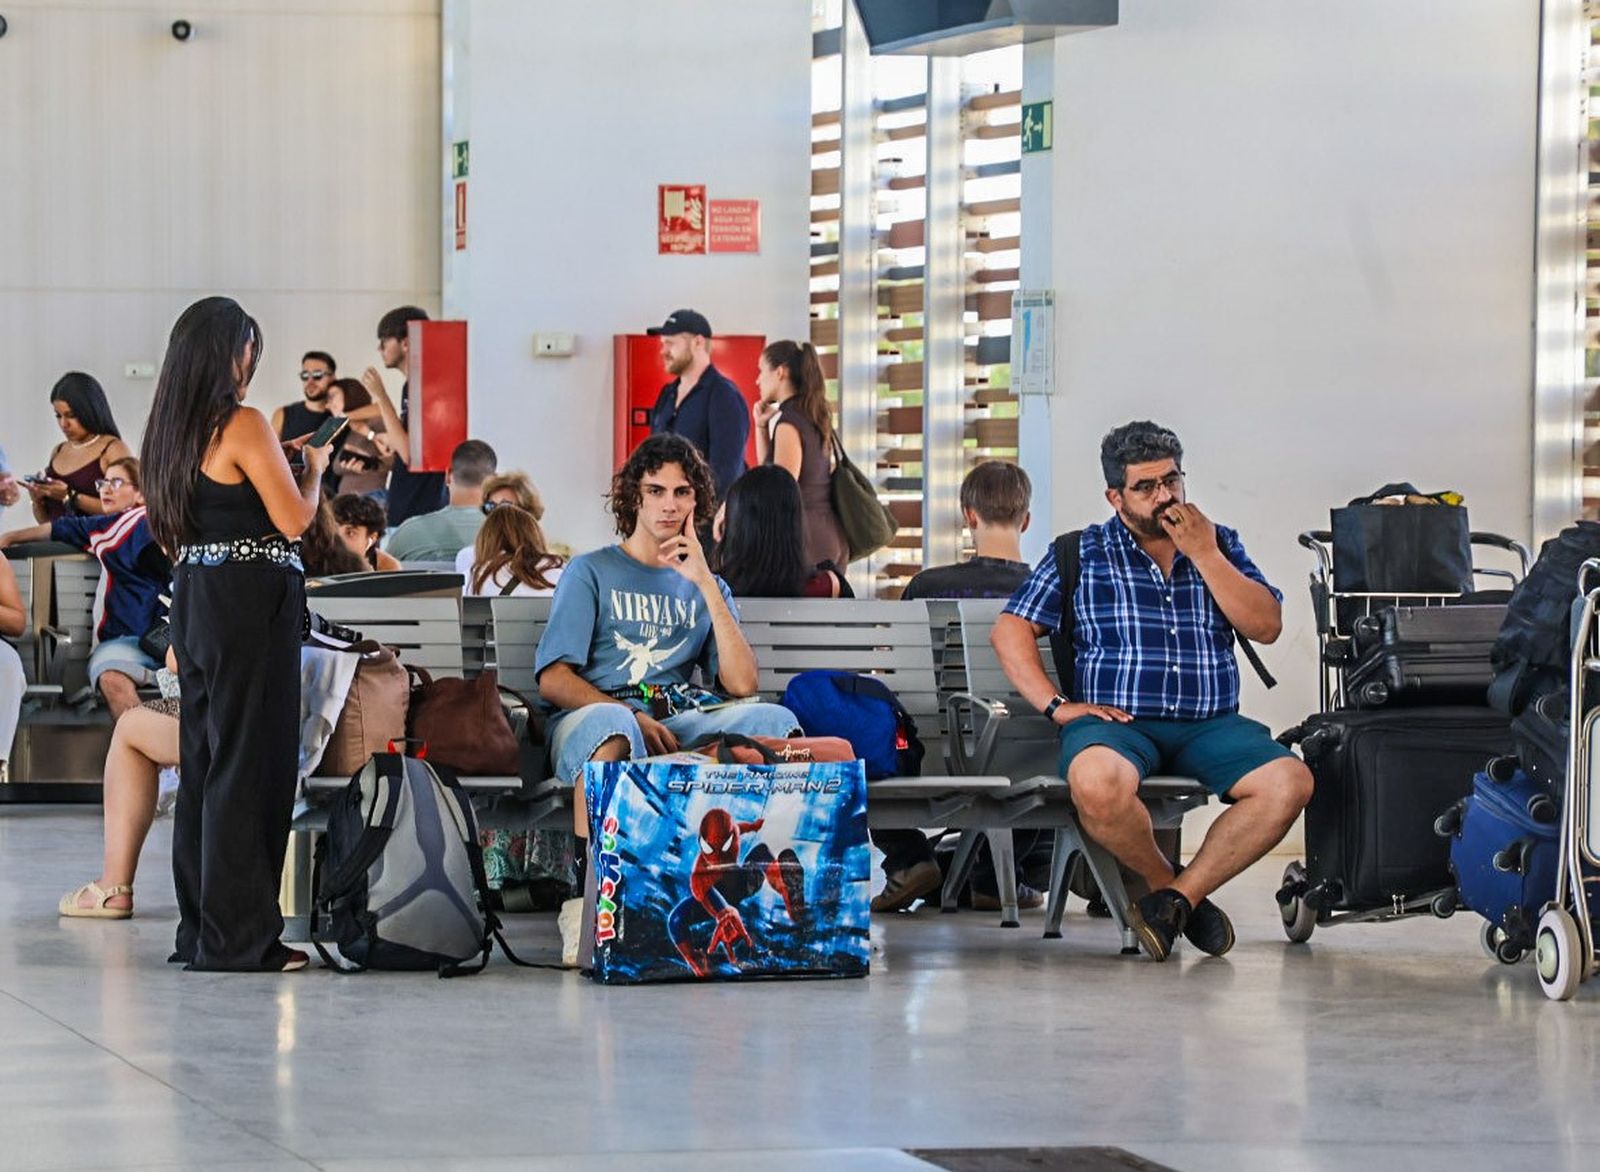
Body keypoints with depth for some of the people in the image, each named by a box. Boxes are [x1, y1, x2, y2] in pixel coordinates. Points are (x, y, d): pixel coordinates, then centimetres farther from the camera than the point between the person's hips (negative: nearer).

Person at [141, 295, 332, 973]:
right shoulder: (243, 425, -13)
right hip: (251, 602, -9)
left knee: (201, 758, 13)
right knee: (250, 763, -4)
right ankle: (238, 936, -2)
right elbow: (294, 520, -14)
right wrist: (313, 470, 6)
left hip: (194, 597, 9)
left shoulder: (173, 429, 12)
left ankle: (200, 929, 19)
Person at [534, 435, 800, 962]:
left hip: (680, 723, 3)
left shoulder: (707, 586, 25)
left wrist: (705, 584, 4)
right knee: (610, 724, -42)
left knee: (774, 721, -26)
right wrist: (632, 717, -14)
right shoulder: (591, 572, 15)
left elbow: (742, 684, 8)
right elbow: (553, 680, 2)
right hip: (590, 716, -3)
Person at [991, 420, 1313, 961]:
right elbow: (1011, 631, 6)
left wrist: (1203, 555, -3)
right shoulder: (1081, 555, 11)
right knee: (1098, 783, -39)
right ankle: (1166, 883, -11)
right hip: (1114, 720, -2)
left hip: (1210, 724, 3)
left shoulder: (1220, 545, 17)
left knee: (1290, 782, -27)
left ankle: (1177, 895, -18)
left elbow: (1266, 626, 4)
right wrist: (1057, 705, -8)